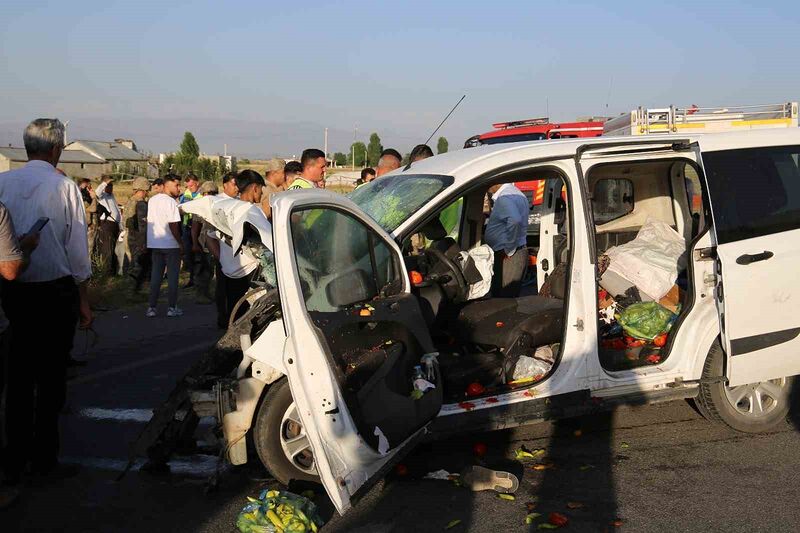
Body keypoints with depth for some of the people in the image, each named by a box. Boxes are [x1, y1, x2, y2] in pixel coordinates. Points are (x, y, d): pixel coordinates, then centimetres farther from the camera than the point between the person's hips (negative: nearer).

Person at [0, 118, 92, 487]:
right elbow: (77, 249, -7)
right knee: (52, 376, 7)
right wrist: (84, 301, 1)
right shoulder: (65, 187, -11)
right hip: (55, 290, -4)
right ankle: (44, 459, 16)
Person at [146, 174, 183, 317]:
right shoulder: (171, 202, -14)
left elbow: (149, 221, 12)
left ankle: (151, 308, 11)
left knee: (155, 276, 11)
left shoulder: (151, 200, 9)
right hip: (171, 245, -7)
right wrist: (180, 241, -10)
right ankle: (172, 308, 7)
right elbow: (173, 225, -18)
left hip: (155, 244, 7)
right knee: (172, 277, 3)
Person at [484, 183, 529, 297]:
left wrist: (509, 250, -25)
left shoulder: (504, 198, -19)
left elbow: (514, 220, -37)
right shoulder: (517, 194, 15)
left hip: (508, 257, -10)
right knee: (511, 298, 15)